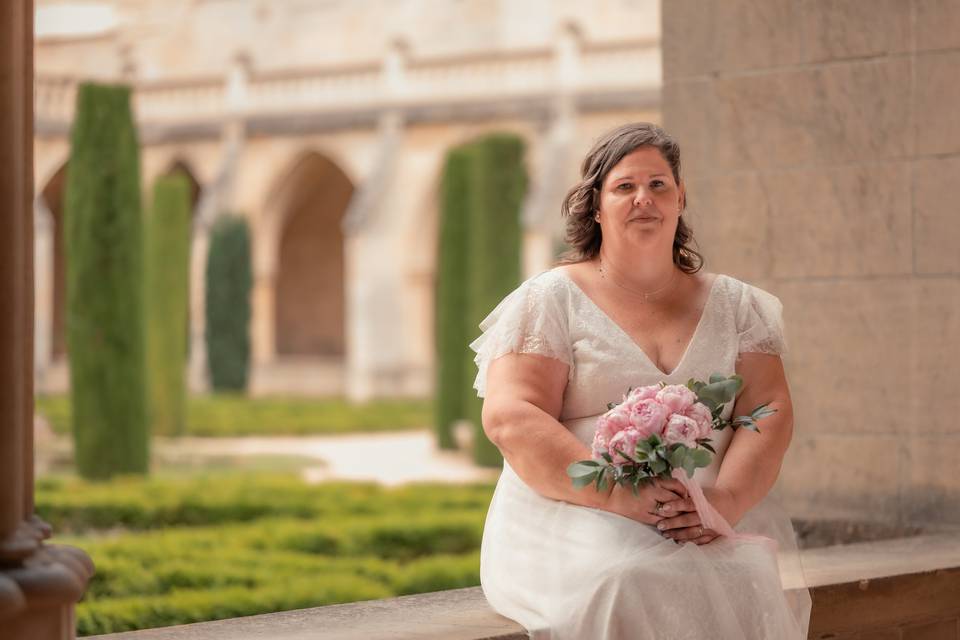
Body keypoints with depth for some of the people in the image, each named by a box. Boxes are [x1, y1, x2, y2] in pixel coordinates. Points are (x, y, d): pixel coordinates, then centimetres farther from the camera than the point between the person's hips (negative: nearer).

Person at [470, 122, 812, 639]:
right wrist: (618, 494, -20)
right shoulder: (549, 300, 8)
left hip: (713, 524, 3)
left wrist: (726, 499, -15)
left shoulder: (732, 303, 18)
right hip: (577, 516, -3)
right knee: (629, 588, -36)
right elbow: (510, 418, -6)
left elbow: (769, 412, 6)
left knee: (752, 586, -30)